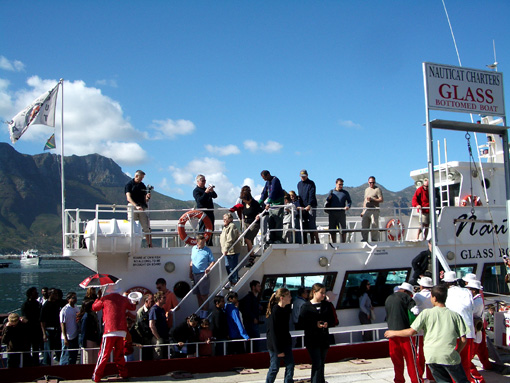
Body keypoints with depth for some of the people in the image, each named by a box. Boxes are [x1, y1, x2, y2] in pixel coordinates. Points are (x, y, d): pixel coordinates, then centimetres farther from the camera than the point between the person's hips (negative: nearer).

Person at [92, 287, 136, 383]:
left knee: (104, 354, 1)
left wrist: (98, 297, 33)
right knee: (119, 354, 16)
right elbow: (132, 307, 30)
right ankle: (123, 373, 18)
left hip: (110, 330, -3)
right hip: (122, 331, 3)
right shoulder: (124, 299, 10)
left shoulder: (104, 299, 1)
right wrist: (135, 303, 52)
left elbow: (94, 307, 18)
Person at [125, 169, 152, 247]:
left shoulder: (142, 185, 16)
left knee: (146, 227, -1)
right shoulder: (129, 185, 2)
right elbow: (128, 197, -11)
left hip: (142, 207, 4)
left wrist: (147, 197, -6)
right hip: (132, 206, -4)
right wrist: (136, 206, -25)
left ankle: (150, 245, 0)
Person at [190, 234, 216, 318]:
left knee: (204, 295, -4)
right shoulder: (193, 248, 10)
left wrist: (208, 268, -22)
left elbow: (212, 261, -4)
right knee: (198, 295, 12)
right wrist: (190, 273, 16)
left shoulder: (207, 250, -5)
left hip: (203, 275, -5)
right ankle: (200, 311, 22)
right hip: (195, 275, 5)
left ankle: (205, 313, 3)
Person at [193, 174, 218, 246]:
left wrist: (212, 191, -6)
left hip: (210, 212, 8)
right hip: (203, 212, -8)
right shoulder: (196, 191, -3)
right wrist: (206, 192, -25)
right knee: (203, 229, -10)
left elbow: (215, 196, 14)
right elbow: (199, 200, -18)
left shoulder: (206, 189, 21)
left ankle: (210, 244, 18)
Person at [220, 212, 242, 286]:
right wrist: (223, 249, 23)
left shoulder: (232, 226, -16)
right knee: (227, 266, 16)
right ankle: (231, 281, 27)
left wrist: (226, 249, -30)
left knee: (232, 267, -5)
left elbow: (230, 239, -25)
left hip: (232, 251, -11)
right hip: (227, 251, 11)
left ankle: (234, 282, 4)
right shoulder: (225, 227, 17)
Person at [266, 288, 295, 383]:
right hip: (275, 344, -7)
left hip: (286, 343, 7)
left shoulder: (286, 308, 3)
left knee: (290, 365, 4)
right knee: (274, 367, 2)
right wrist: (278, 350, -18)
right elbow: (273, 332, -19)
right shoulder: (274, 311, -20)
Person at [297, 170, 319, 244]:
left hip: (311, 206, -6)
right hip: (303, 207, 6)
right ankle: (312, 241, 7)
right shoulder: (299, 184, 15)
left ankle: (317, 241, -8)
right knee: (308, 226, 4)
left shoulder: (311, 183, -4)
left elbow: (311, 195, -14)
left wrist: (309, 205, -25)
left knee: (312, 225, -11)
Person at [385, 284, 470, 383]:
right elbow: (463, 340, 4)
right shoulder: (455, 315, 8)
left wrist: (394, 333, 16)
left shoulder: (427, 313, 3)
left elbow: (411, 332, 2)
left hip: (431, 356, 0)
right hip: (450, 356, 0)